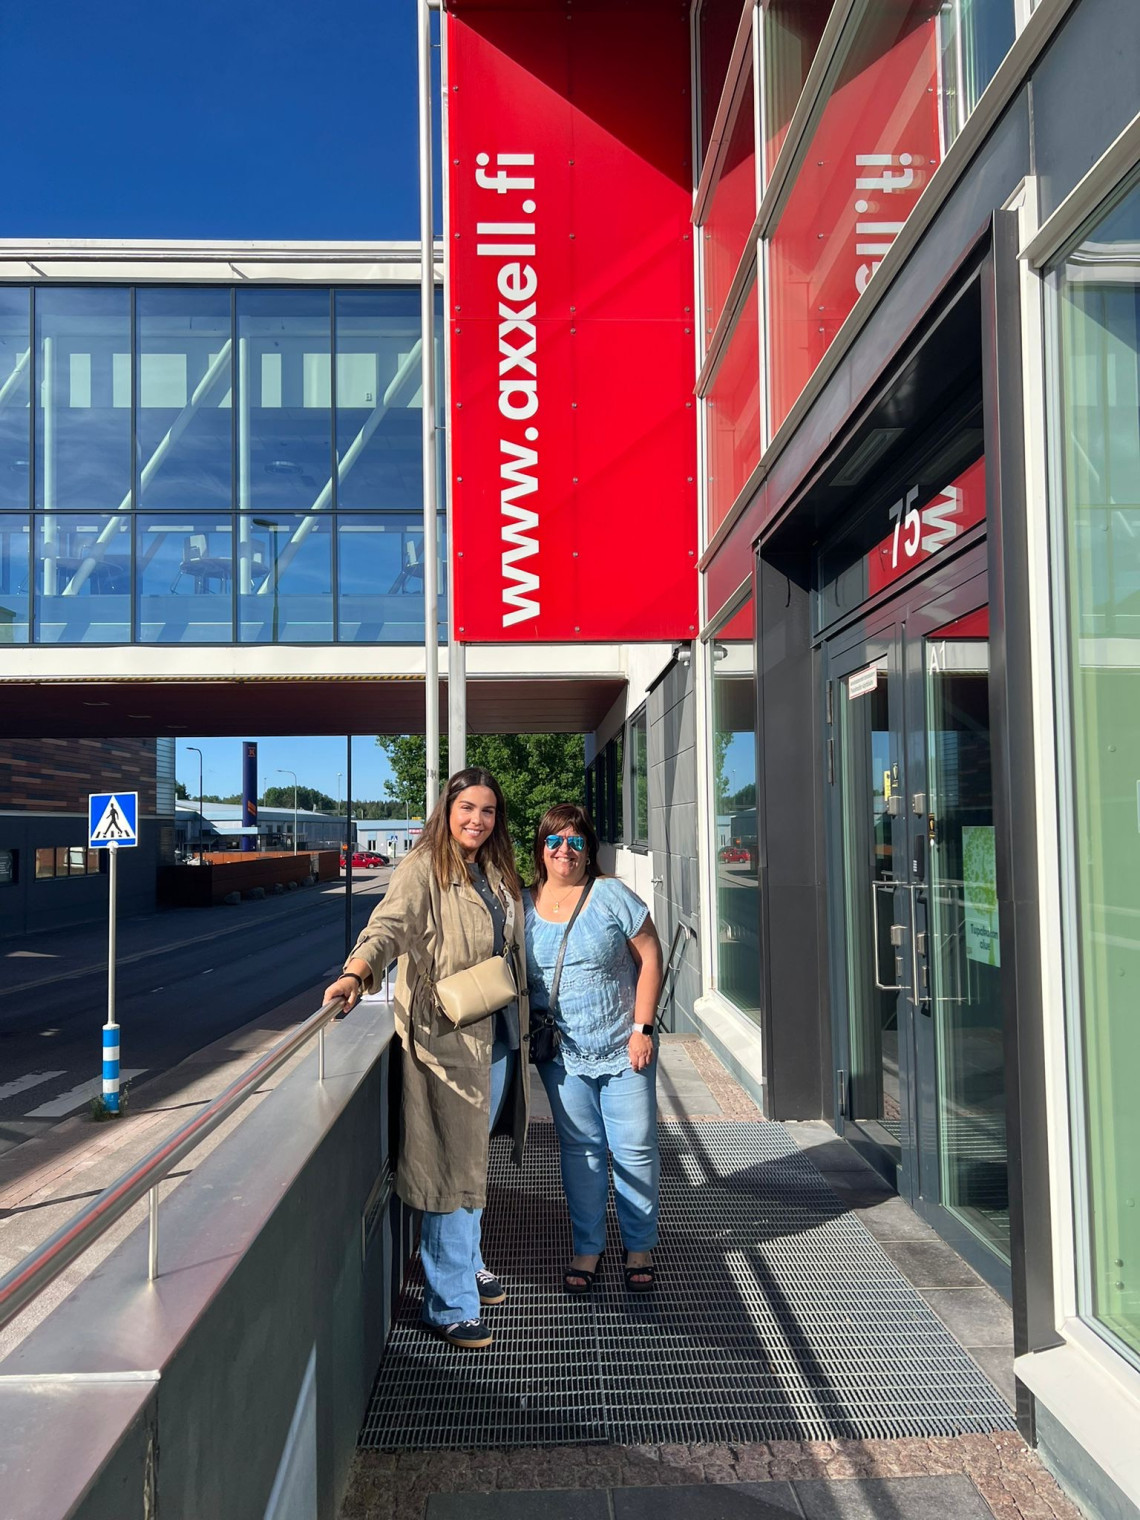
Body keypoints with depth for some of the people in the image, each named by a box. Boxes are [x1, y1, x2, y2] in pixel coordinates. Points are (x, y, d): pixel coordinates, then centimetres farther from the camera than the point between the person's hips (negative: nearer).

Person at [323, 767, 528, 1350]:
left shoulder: (498, 871, 12)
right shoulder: (423, 867, -10)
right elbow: (389, 925, -24)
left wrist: (521, 1020, 20)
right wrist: (356, 973, -41)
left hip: (497, 1033, 7)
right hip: (445, 1036, -7)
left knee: (473, 1155, 19)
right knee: (452, 1165, -3)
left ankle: (467, 1264, 37)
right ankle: (449, 1304, 8)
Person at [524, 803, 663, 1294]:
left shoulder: (610, 895, -8)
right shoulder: (522, 905, 1)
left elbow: (650, 958, -6)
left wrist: (642, 1028, -10)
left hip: (623, 1050, -2)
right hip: (562, 1056, 2)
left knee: (635, 1150, 6)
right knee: (579, 1152, 12)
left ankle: (640, 1248, 24)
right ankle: (587, 1248, 27)